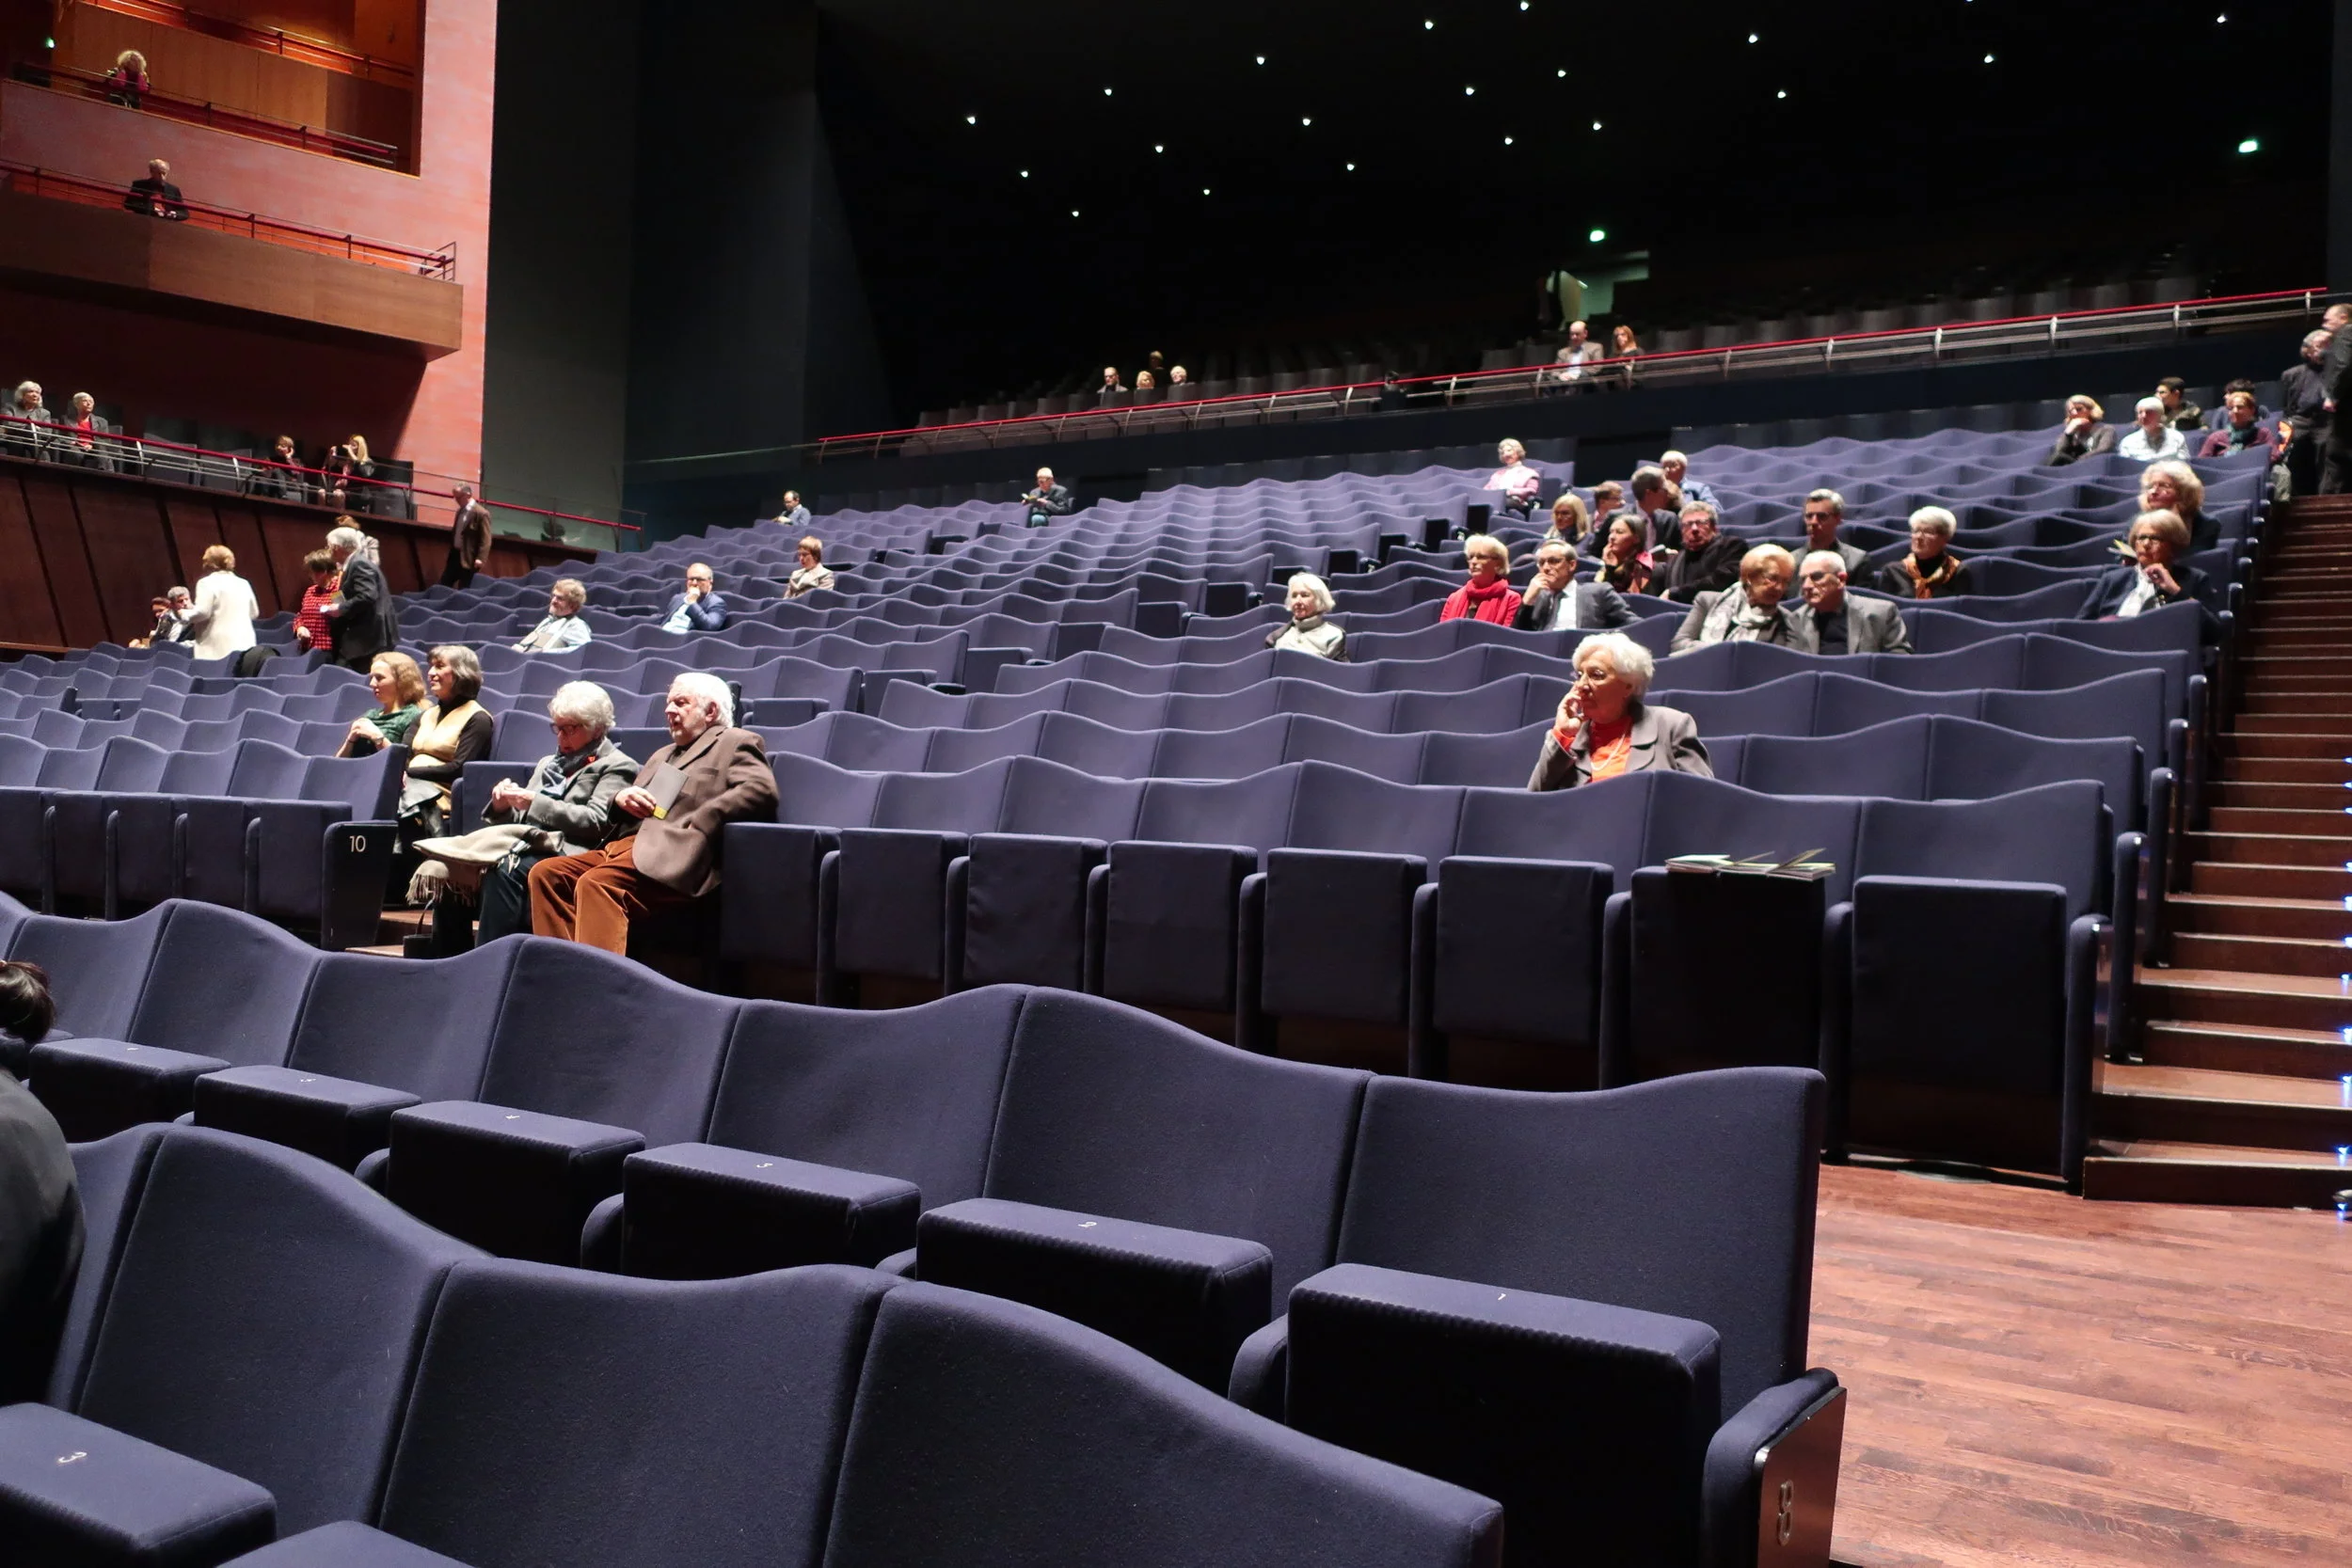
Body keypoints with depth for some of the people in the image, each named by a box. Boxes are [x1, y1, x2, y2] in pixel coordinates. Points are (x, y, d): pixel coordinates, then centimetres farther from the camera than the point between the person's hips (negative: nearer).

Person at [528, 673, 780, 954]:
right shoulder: (663, 755, 33)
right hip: (624, 845, 9)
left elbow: (761, 789, -11)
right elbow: (616, 816, 32)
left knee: (594, 883, -32)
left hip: (672, 855, -8)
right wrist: (621, 799, 6)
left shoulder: (734, 742, 9)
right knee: (546, 872, -11)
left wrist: (698, 825, -17)